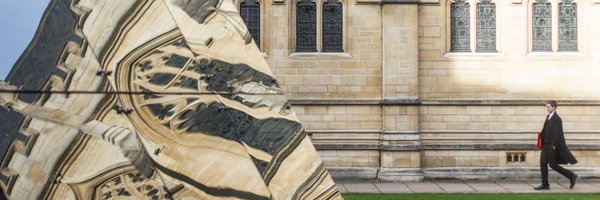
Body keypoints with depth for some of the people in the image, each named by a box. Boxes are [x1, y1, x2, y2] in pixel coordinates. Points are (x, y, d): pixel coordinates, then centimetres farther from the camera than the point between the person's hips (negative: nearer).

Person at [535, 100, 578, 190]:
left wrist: (554, 145, -19)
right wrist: (543, 142, 13)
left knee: (553, 165, -3)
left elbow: (558, 133, -18)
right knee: (543, 163, 6)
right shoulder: (548, 117, 12)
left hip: (553, 145, -9)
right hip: (547, 144, 9)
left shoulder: (557, 119, -15)